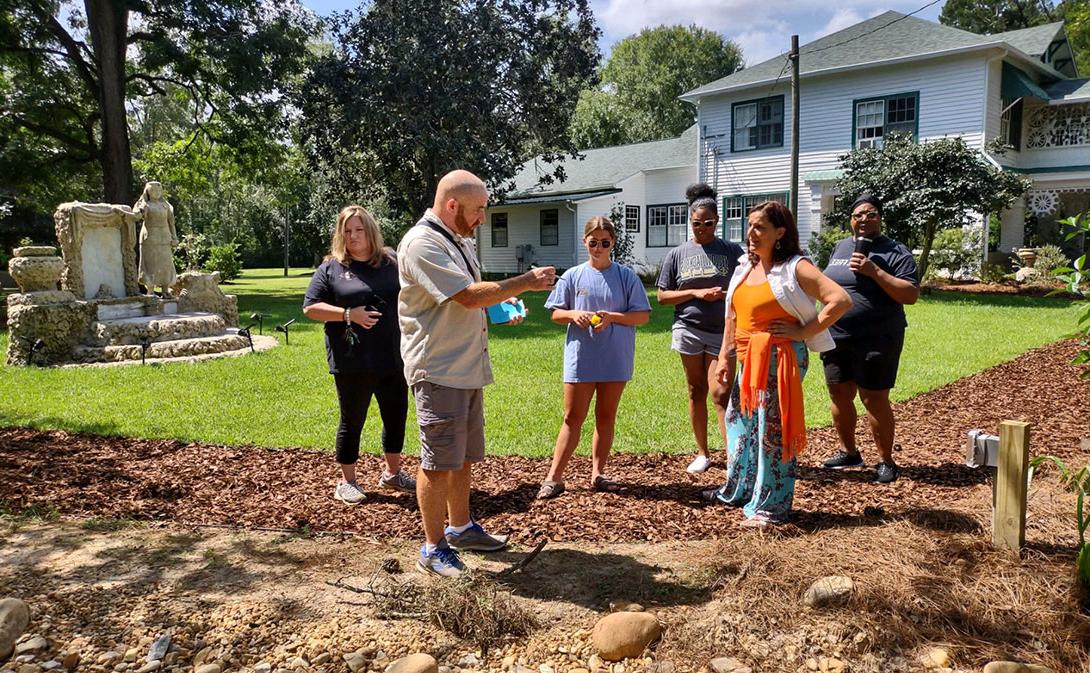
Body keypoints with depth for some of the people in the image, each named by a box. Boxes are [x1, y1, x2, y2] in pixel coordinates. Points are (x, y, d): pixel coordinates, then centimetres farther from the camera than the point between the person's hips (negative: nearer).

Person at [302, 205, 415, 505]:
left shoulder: (392, 263, 8)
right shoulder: (331, 268, 0)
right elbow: (310, 308, -3)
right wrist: (348, 314, -16)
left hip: (393, 358, 4)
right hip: (352, 362, -3)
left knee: (396, 416, 13)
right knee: (352, 421, 7)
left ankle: (392, 473, 32)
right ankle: (347, 482, 22)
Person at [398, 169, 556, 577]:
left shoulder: (458, 241, 15)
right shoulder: (422, 244, -17)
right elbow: (469, 296, -24)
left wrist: (502, 305, 7)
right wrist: (526, 282, -16)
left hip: (468, 368, 9)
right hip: (438, 372, -9)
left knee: (464, 457, 18)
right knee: (438, 463, -1)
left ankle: (460, 528, 34)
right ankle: (433, 550, 12)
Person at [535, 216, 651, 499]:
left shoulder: (626, 276, 0)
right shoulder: (573, 276, 2)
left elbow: (643, 315, -1)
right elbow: (555, 314, 6)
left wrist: (612, 317, -15)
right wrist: (574, 314, -15)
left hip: (615, 359, 1)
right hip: (580, 358, 0)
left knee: (606, 416, 10)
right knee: (573, 417, 3)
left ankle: (597, 473, 22)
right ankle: (554, 477, 7)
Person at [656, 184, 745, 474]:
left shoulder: (732, 251, 3)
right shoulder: (677, 254, 6)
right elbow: (662, 297, 5)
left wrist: (728, 295, -14)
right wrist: (696, 292, -9)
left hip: (723, 332, -2)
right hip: (689, 330, 2)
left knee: (720, 393, -9)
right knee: (697, 392, 10)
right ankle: (702, 453, 23)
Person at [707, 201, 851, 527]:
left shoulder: (795, 268, -10)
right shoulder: (744, 268, 12)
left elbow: (841, 300, -18)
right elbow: (733, 318, 16)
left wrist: (803, 333, -17)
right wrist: (725, 356, 12)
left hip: (779, 359, -8)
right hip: (748, 361, 8)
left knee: (773, 429, -2)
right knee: (740, 424, 16)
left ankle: (772, 506, 11)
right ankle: (738, 490, 33)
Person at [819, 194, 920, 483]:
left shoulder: (895, 252, -6)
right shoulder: (840, 247, 13)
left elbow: (911, 295, -14)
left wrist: (874, 271, -21)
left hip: (876, 340, -6)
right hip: (836, 337, 6)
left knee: (874, 400, -1)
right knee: (839, 396, 11)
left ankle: (885, 461, 14)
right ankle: (848, 452, 29)